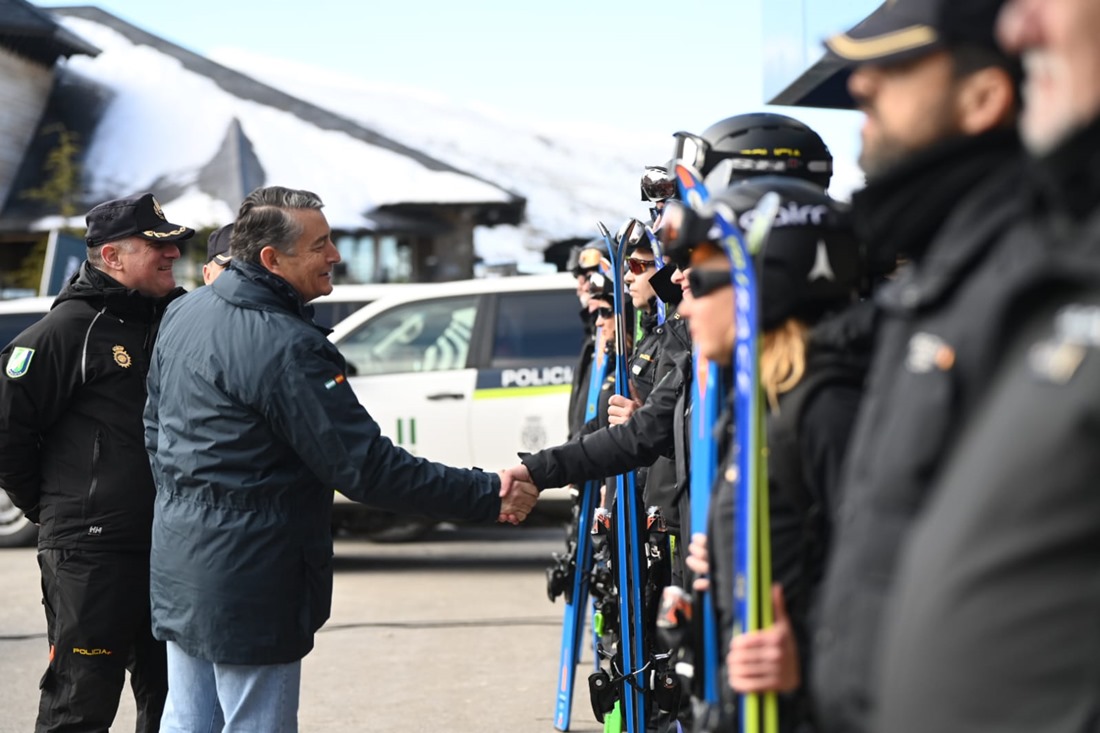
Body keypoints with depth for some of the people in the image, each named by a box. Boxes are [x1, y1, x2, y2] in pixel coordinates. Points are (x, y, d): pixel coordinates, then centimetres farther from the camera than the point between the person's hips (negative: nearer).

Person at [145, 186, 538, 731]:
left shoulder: (183, 314, 6)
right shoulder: (288, 348, -23)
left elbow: (155, 426, 17)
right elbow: (366, 467, -24)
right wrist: (488, 497, -20)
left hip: (178, 564, 9)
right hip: (246, 584, -9)